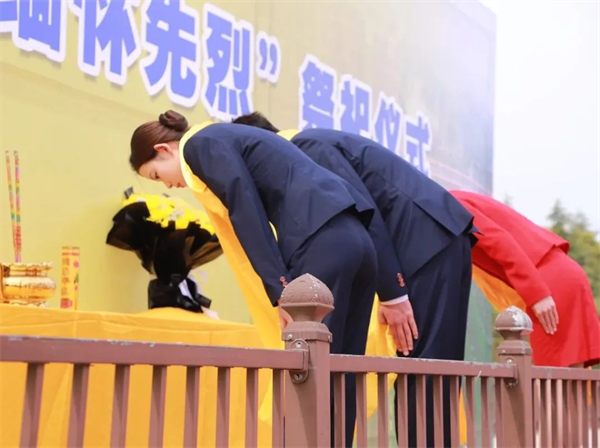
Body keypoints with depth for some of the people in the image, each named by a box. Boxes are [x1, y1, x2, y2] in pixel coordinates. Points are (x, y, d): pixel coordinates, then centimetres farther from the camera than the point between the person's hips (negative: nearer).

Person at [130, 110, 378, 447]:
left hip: (323, 243, -9)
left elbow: (246, 208, -10)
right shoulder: (227, 140, 30)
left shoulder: (202, 143, 3)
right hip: (352, 240, 9)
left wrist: (279, 288, -15)